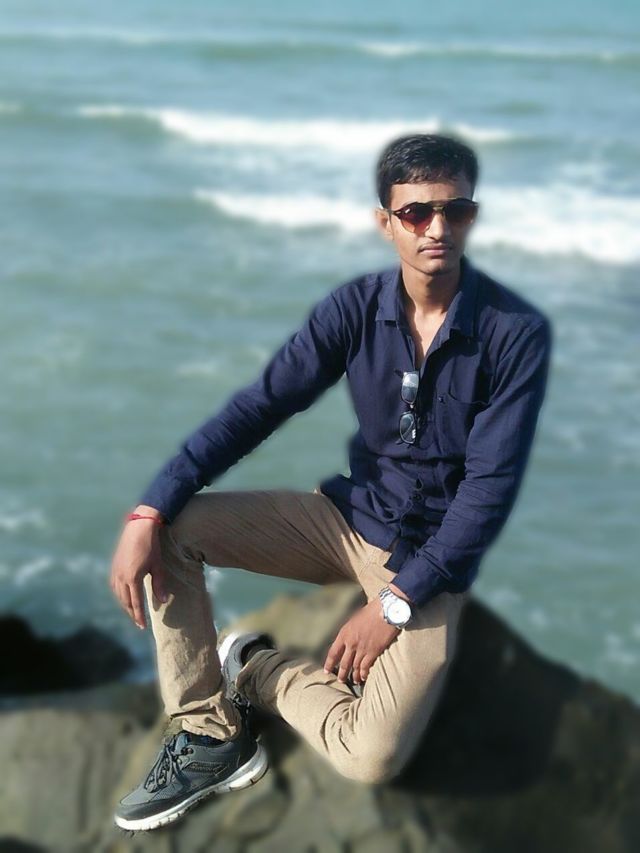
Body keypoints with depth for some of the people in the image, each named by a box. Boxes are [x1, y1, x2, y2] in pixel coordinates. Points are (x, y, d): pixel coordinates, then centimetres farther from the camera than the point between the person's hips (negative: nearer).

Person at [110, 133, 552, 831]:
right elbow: (260, 407, -10)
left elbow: (491, 488, -17)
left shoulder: (517, 334, -17)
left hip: (430, 557, -3)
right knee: (172, 529, -17)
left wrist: (396, 602, -19)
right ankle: (209, 734, -5)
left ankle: (256, 669, 6)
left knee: (373, 759, -24)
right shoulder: (356, 307, -8)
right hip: (347, 515, 3)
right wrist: (149, 512, -21)